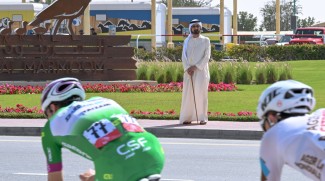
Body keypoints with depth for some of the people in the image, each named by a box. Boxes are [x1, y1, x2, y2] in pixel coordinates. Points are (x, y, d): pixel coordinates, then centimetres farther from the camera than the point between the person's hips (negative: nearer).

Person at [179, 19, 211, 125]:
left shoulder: (205, 40, 5)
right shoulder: (187, 41, 12)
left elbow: (207, 56, -3)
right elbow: (184, 56, 6)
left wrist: (196, 66, -12)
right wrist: (188, 68, -11)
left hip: (201, 71, -2)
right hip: (189, 71, 3)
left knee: (201, 93, -9)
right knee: (188, 93, -2)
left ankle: (202, 117, -9)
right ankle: (187, 117, -1)